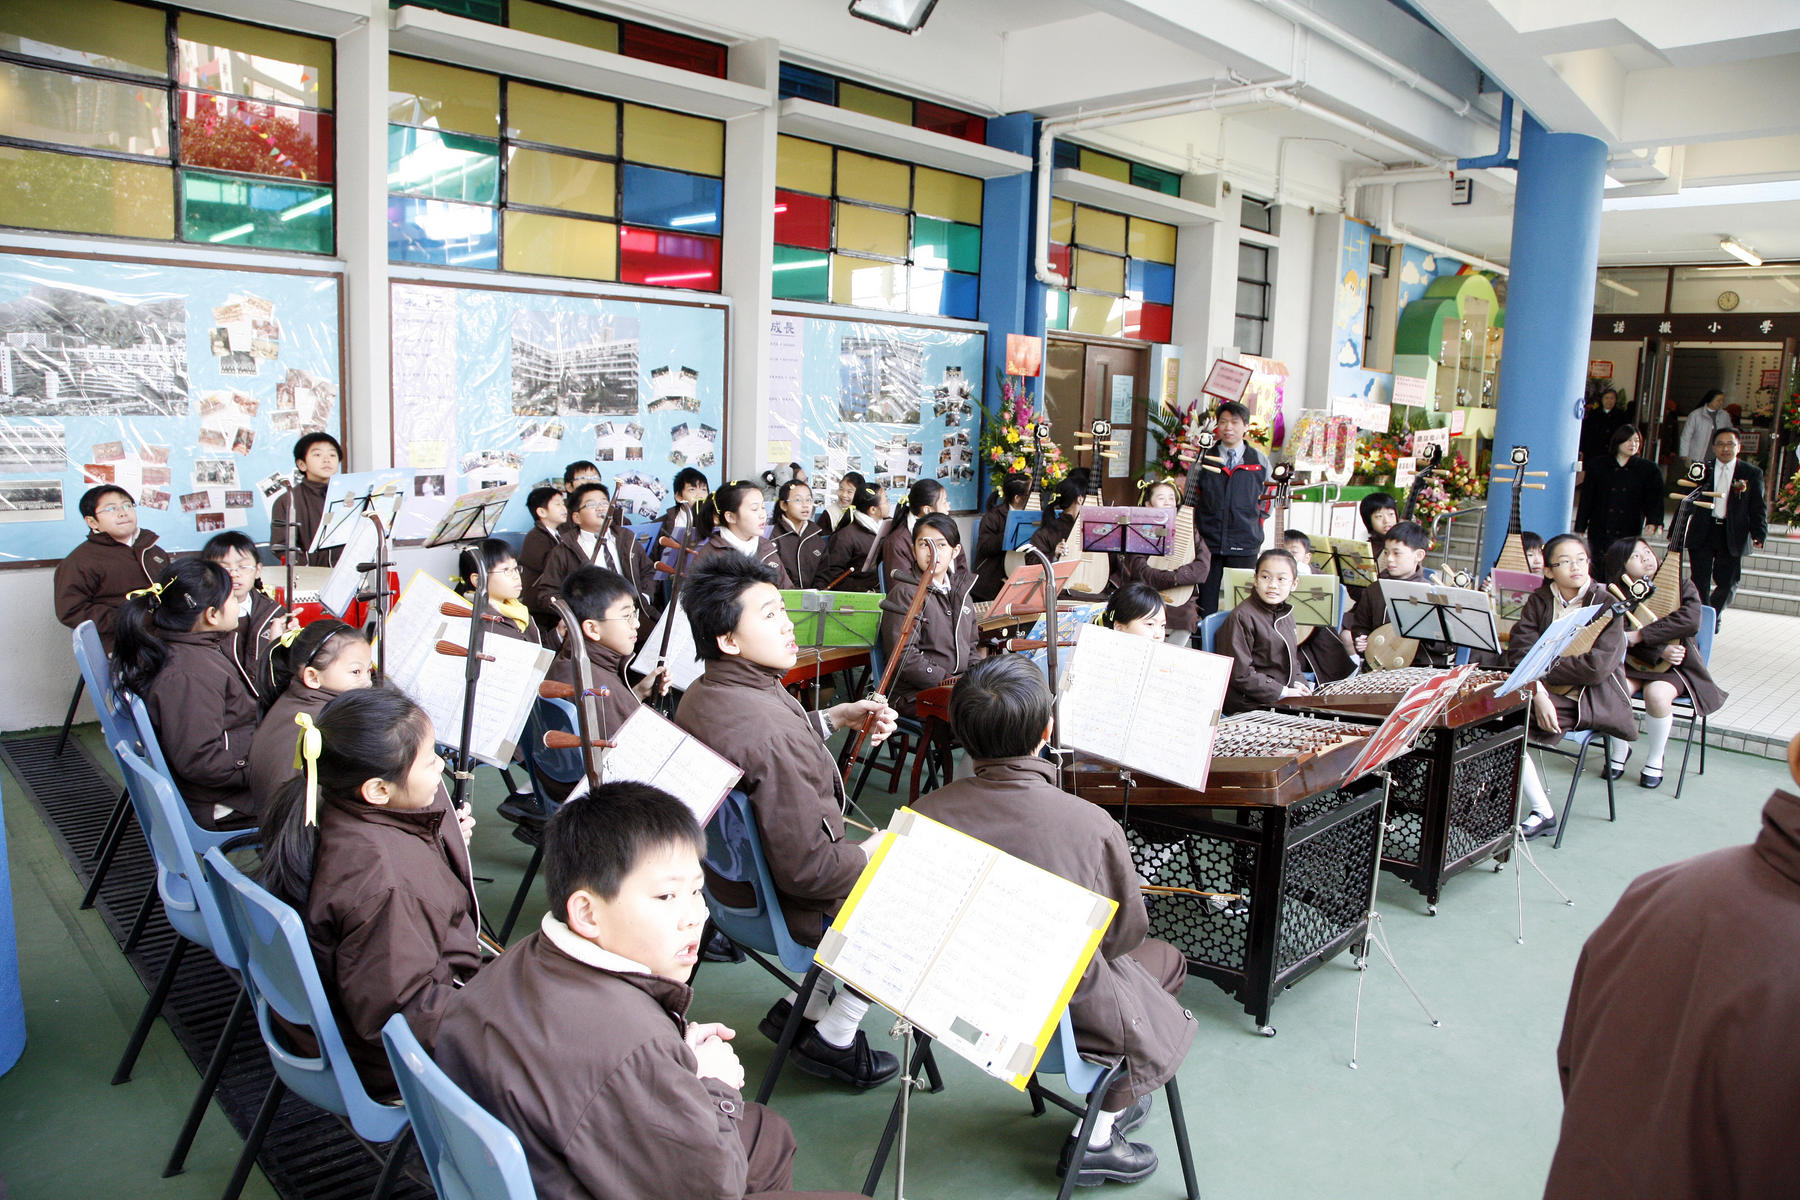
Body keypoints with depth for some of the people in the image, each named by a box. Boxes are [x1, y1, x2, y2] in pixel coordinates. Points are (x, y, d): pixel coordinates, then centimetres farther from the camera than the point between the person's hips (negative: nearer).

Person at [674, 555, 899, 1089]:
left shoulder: (701, 695, -5)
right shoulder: (770, 728, -35)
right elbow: (805, 868, -32)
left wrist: (835, 718, 7)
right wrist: (870, 855, -13)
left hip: (736, 879, 9)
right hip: (786, 903, -9)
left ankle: (800, 1007, 28)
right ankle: (832, 1039, 19)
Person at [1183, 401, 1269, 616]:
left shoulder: (1260, 461, 6)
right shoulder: (1204, 459, 4)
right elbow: (1190, 501, 9)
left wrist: (1260, 536, 7)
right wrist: (1193, 532, 1)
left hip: (1245, 545, 0)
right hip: (1208, 542, 0)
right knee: (1207, 603, 4)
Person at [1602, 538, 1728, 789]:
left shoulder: (1681, 587, -1)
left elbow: (1691, 621, -21)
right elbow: (1624, 640, -8)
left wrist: (1638, 635, -23)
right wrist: (1660, 652, -25)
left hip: (1675, 666, -1)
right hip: (1634, 664, 2)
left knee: (1657, 694, -33)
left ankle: (1655, 760, -9)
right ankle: (1619, 752, -4)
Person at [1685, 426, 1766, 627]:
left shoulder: (1752, 473, 5)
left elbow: (1759, 507, 4)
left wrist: (1759, 534, -7)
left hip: (1733, 535, 0)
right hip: (1702, 533, 0)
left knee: (1727, 583, 7)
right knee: (1700, 582, -3)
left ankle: (1714, 617, 30)